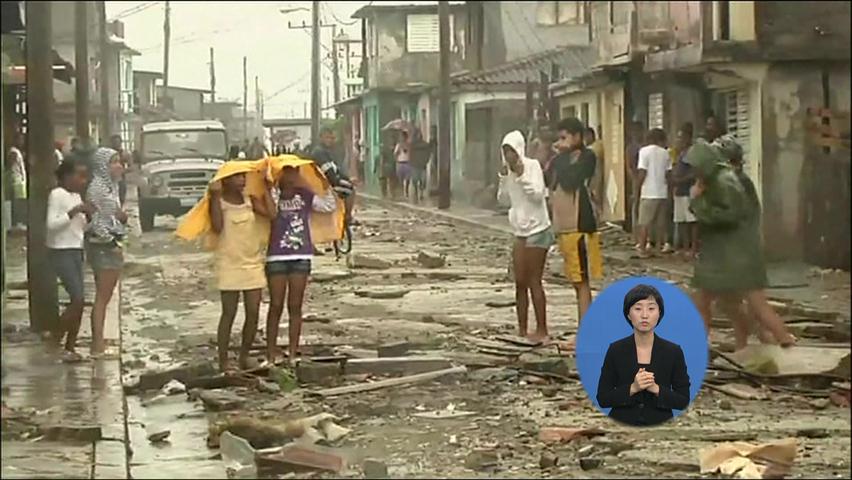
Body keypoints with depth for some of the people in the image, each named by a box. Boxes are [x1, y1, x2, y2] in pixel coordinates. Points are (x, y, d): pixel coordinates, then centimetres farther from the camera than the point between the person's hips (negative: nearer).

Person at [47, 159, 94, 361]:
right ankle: (55, 341, -1)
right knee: (78, 299, -13)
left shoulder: (77, 196, 13)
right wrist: (75, 211, -23)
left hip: (76, 251, 8)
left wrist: (88, 215, 0)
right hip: (61, 252, -8)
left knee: (78, 301, 5)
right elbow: (51, 224, -20)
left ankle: (70, 348, 10)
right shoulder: (57, 195, -11)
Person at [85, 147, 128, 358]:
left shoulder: (111, 186, 13)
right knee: (102, 297, -7)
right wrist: (111, 243, -18)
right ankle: (97, 345, -6)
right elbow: (96, 221, -20)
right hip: (103, 246, -9)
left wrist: (122, 217, 2)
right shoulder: (97, 187, -15)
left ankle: (99, 342, 16)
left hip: (112, 244, 9)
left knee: (105, 296, 11)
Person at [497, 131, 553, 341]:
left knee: (534, 282, -6)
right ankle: (522, 329, 14)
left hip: (537, 230, -7)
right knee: (520, 282, 8)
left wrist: (521, 176, -22)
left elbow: (537, 194, -18)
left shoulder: (532, 166, -10)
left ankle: (542, 330, 0)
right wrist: (503, 178, -4)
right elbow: (503, 200, 9)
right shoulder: (510, 170, 8)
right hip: (520, 231, 7)